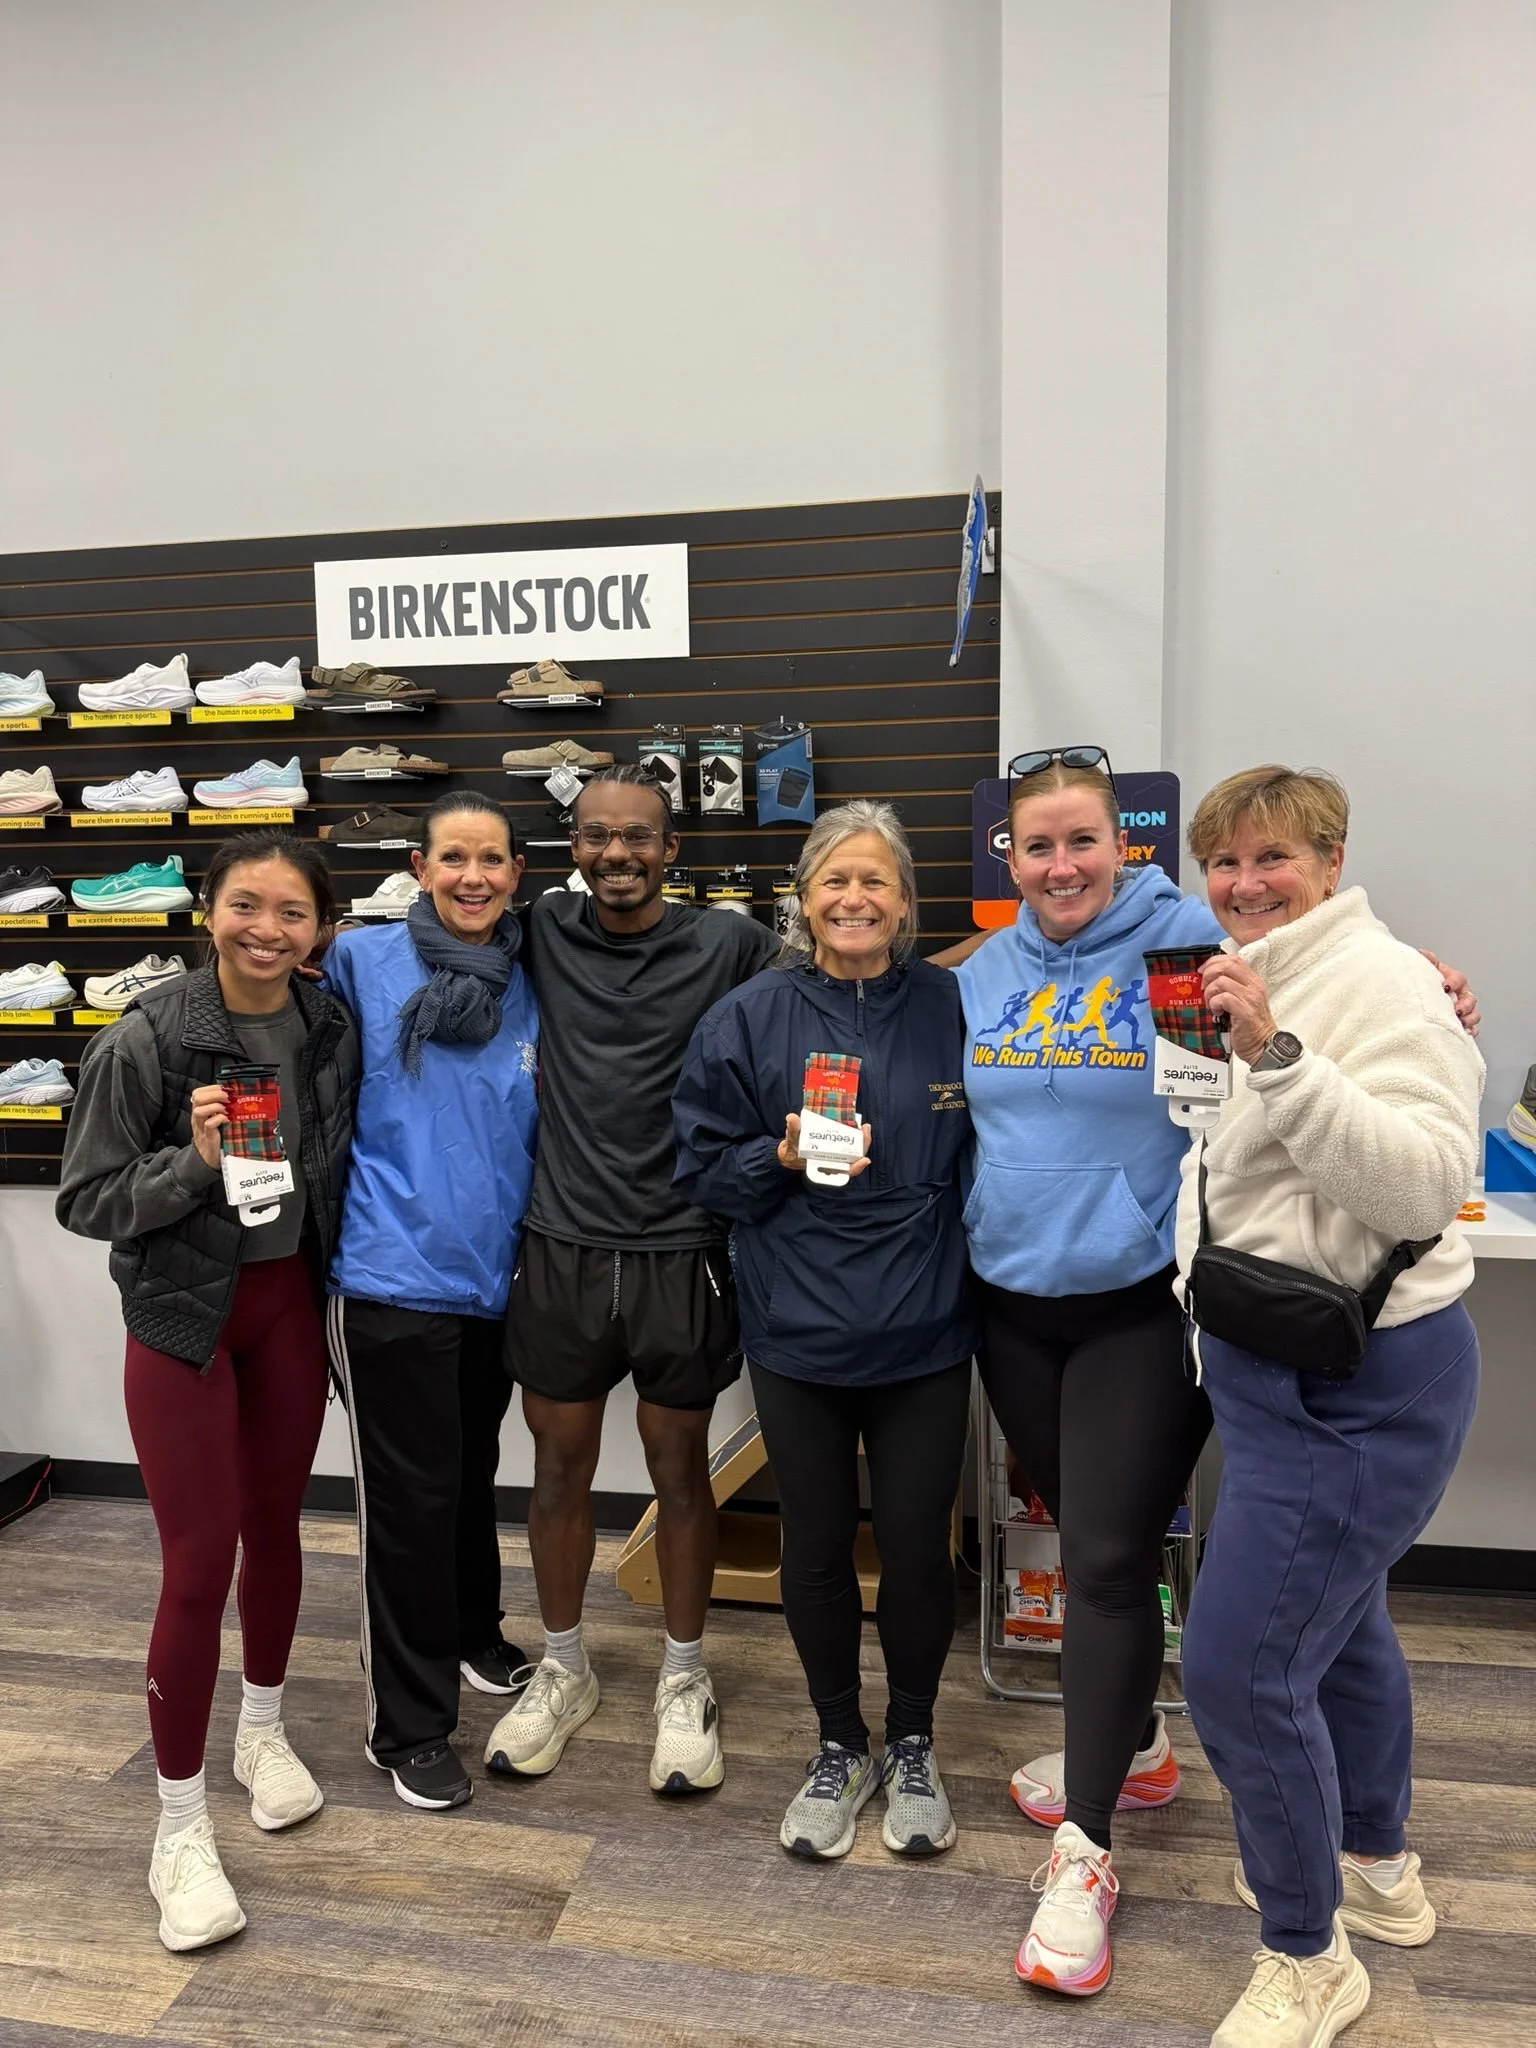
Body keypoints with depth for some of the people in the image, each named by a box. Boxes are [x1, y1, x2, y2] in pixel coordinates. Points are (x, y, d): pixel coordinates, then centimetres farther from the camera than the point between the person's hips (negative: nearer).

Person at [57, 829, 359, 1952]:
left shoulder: (333, 1028, -4)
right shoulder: (144, 1039, -17)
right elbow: (85, 1200, -12)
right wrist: (195, 1162, -26)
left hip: (291, 1306, 4)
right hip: (183, 1315, -4)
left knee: (275, 1524, 17)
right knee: (199, 1562, -2)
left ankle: (264, 1730, 41)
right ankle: (182, 1829, 16)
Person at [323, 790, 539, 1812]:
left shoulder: (530, 985, 4)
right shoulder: (363, 960, -8)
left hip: (491, 1276, 4)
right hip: (394, 1275, -4)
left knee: (474, 1473, 21)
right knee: (411, 1495, 3)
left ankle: (474, 1635, 46)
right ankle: (408, 1725, 21)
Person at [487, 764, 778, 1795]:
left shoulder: (725, 944, -5)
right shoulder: (543, 931, 1)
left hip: (680, 1254, -2)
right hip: (563, 1249, 2)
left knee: (680, 1470, 12)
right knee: (560, 1467, 15)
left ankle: (685, 1681, 32)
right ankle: (564, 1669, 36)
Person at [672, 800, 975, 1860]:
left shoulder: (951, 1008, -2)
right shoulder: (749, 1017, -3)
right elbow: (707, 1170, 0)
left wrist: (971, 1268, -4)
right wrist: (786, 1157, -17)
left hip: (924, 1332, 0)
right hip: (799, 1333, 0)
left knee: (918, 1549, 11)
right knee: (817, 1548, 14)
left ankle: (912, 1744, 37)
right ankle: (840, 1746, 37)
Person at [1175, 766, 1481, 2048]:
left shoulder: (1378, 981, -18)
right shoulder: (1250, 988, 10)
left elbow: (1426, 1184, -30)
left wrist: (1275, 1056, -35)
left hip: (1357, 1387, -10)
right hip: (1281, 1366, 10)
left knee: (1237, 1666, -6)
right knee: (1335, 1624, 25)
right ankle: (1379, 1873, 47)